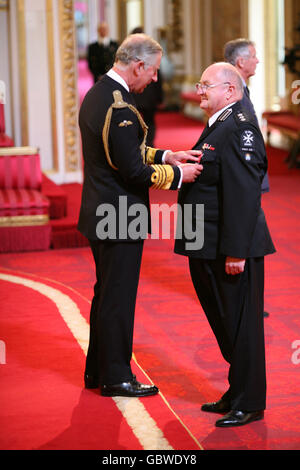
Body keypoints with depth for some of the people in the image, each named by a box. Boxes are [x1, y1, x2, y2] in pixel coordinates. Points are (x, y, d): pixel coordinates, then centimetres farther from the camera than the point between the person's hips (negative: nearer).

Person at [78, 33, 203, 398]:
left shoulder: (96, 95, 8)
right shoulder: (119, 107, -23)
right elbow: (133, 171, -23)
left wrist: (166, 156, 9)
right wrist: (176, 174, -11)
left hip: (100, 214, 10)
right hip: (120, 219, -10)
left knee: (106, 293, 20)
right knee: (118, 298, 2)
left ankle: (98, 369, 31)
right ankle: (115, 377, 14)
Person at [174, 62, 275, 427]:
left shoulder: (239, 128, -16)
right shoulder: (216, 127, 16)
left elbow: (243, 194, -22)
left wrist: (236, 251, -24)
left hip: (233, 250, -10)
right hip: (209, 249, 10)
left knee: (241, 326, 0)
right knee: (224, 324, 18)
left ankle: (249, 403, 11)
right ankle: (237, 394, 30)